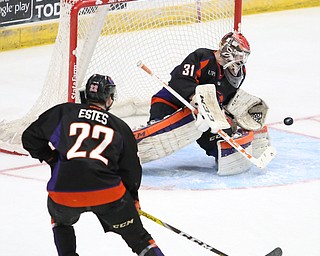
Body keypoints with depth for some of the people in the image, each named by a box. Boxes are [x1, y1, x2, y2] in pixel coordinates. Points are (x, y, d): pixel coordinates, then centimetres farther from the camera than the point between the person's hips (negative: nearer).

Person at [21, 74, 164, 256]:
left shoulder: (63, 112, 12)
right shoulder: (120, 127, 15)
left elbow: (30, 138, 14)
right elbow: (131, 168, 18)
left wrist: (51, 158, 30)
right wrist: (133, 197, 34)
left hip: (63, 191, 0)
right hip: (108, 192, 0)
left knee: (61, 221, 35)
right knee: (138, 238, 13)